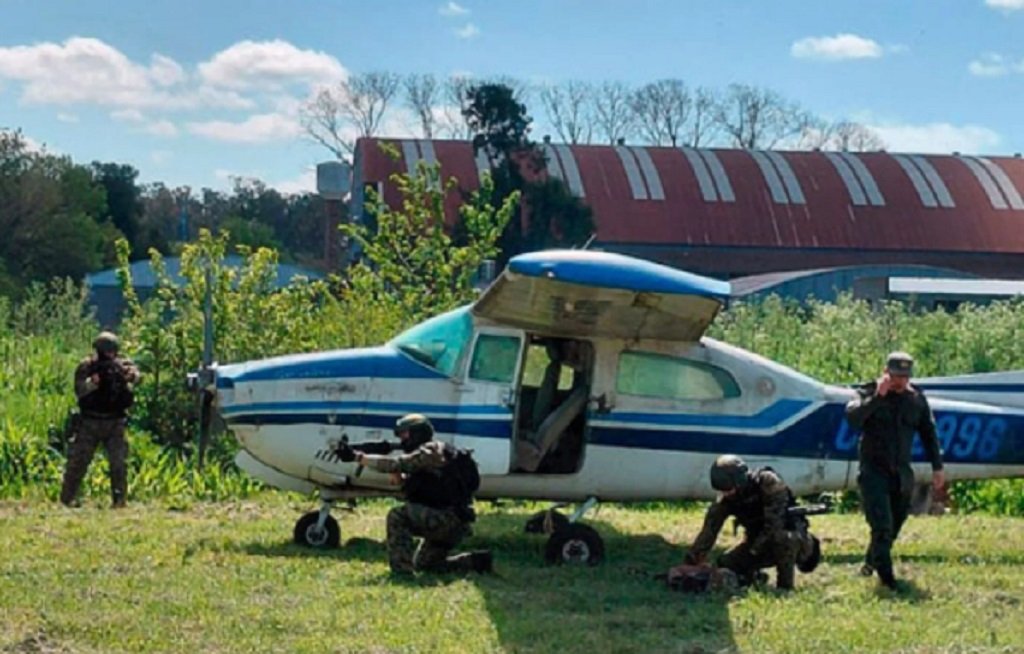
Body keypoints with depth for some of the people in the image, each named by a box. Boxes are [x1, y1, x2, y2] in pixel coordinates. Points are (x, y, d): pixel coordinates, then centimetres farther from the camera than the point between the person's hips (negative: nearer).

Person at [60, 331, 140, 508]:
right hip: (89, 422, -1)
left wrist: (129, 375, -42)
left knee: (119, 462, -6)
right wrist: (92, 382, -34)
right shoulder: (86, 366, -4)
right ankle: (68, 497, 12)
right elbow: (79, 390, -15)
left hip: (114, 422, 1)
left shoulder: (122, 364, 0)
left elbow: (135, 375, -19)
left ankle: (119, 499, 2)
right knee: (78, 461, 2)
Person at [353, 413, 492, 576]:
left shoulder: (430, 451, -11)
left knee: (397, 517, -17)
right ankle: (477, 562, 19)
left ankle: (401, 571, -19)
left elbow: (395, 465, -18)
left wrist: (361, 458, -11)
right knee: (423, 564, 22)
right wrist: (401, 479, 1)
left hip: (448, 518, -11)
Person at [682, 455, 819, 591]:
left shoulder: (769, 483, -28)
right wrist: (690, 563, -21)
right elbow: (709, 531, -13)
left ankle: (785, 588, -22)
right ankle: (754, 575, 17)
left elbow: (774, 525, -31)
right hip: (759, 542, 6)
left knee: (783, 538, -40)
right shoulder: (725, 500, -10)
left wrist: (754, 551, -27)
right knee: (725, 564, -13)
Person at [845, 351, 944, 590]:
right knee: (882, 525, -15)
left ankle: (871, 562, 31)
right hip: (873, 469, -5)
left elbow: (928, 433, 14)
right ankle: (885, 575, -12)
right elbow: (853, 417, -24)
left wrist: (937, 467, 12)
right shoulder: (868, 393, -5)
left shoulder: (916, 399, 6)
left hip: (902, 473, 5)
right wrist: (877, 397, -28)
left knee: (894, 525, 10)